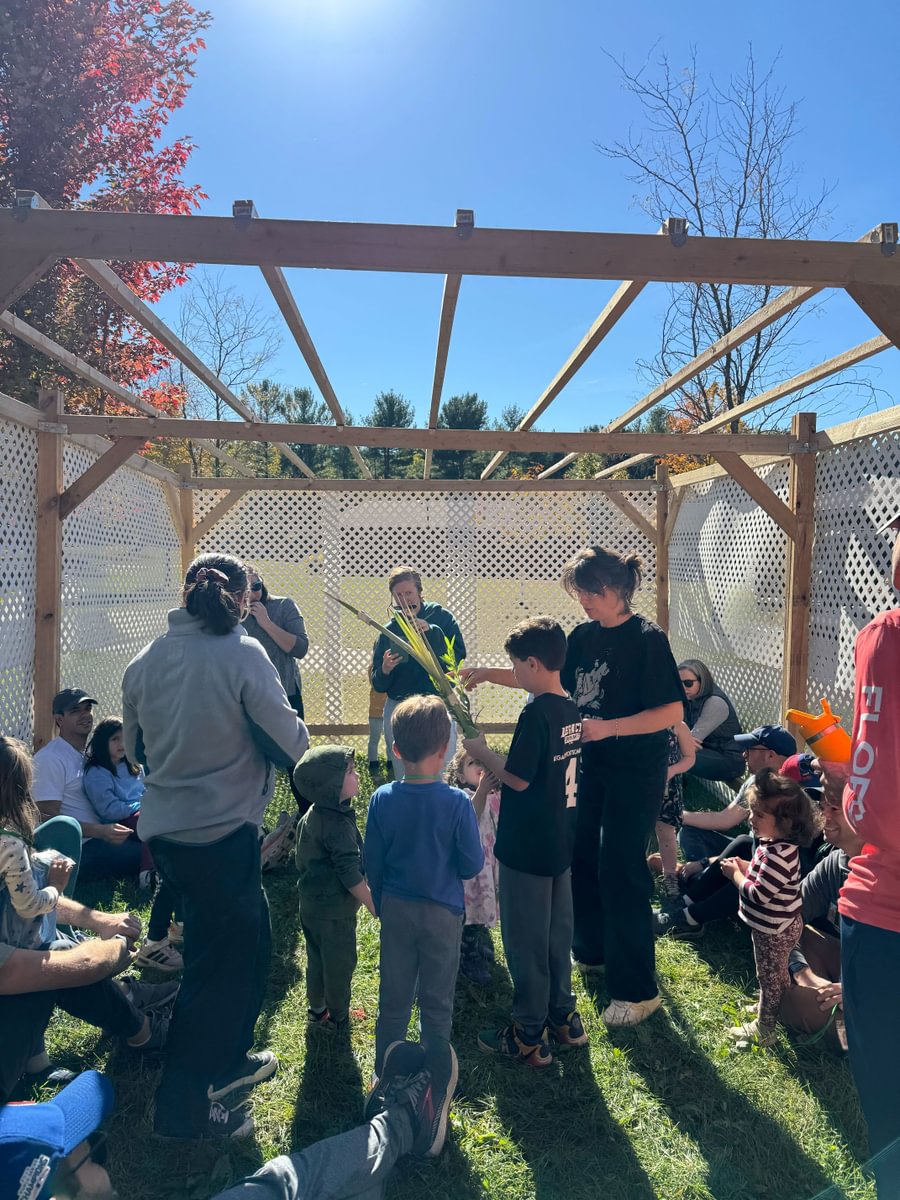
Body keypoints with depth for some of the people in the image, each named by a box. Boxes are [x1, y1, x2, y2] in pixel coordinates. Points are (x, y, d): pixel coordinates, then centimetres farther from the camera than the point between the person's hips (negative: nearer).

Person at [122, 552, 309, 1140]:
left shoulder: (146, 660, 1)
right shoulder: (243, 655, -17)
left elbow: (136, 748, 13)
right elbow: (291, 743, -15)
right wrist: (298, 730, 7)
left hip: (165, 829, 7)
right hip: (222, 833, -7)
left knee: (250, 940, 25)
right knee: (218, 964, 9)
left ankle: (228, 1060, 40)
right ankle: (184, 1108, 20)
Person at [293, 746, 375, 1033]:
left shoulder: (313, 815, 2)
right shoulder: (338, 824, -27)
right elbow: (350, 874, -26)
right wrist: (375, 907, -18)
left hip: (311, 904, 9)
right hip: (334, 910, -9)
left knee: (317, 958, 23)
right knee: (340, 964, 9)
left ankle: (316, 1010, 39)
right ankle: (338, 1019, 25)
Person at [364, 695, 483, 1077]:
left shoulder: (382, 799, -12)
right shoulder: (457, 802, -20)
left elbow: (373, 863, -3)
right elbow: (472, 865, -13)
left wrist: (381, 906, 13)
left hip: (396, 909, 2)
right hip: (442, 913, -2)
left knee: (393, 1000, 18)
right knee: (437, 1003, 15)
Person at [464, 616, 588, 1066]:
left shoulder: (536, 713, -23)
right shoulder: (571, 710, 4)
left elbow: (519, 777, -21)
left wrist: (480, 750, -7)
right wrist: (501, 785, 18)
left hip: (527, 847, -8)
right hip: (561, 841, 8)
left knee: (525, 940, 5)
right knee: (557, 933, 20)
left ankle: (528, 1037, 18)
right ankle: (563, 1018, 33)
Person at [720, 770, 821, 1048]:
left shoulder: (778, 853, -34)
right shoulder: (775, 843, -4)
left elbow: (760, 894, -31)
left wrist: (735, 875, -18)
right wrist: (745, 866, -3)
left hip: (774, 931, -9)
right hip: (777, 926, 9)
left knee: (770, 978, 9)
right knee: (777, 975, 27)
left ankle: (764, 1030, 25)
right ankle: (773, 1008, 46)